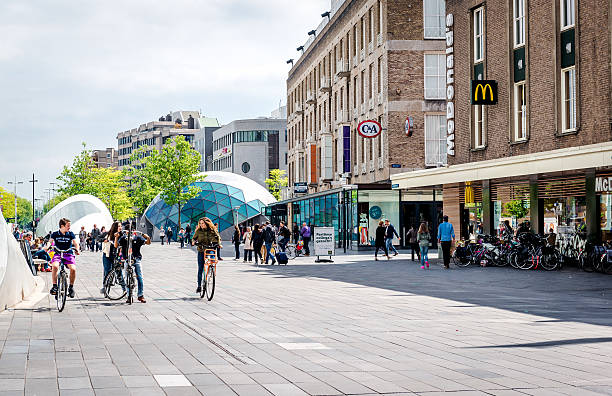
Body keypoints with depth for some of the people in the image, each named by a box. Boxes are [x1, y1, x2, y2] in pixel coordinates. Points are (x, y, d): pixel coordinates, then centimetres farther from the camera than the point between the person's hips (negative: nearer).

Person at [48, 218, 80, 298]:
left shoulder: (71, 234, 5)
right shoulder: (55, 234, 4)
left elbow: (75, 243, -1)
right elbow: (50, 242, -4)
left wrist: (76, 249, -21)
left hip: (68, 254, 1)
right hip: (58, 254, -1)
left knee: (73, 268, -24)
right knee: (55, 266, -32)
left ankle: (71, 287, -1)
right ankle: (54, 286, -21)